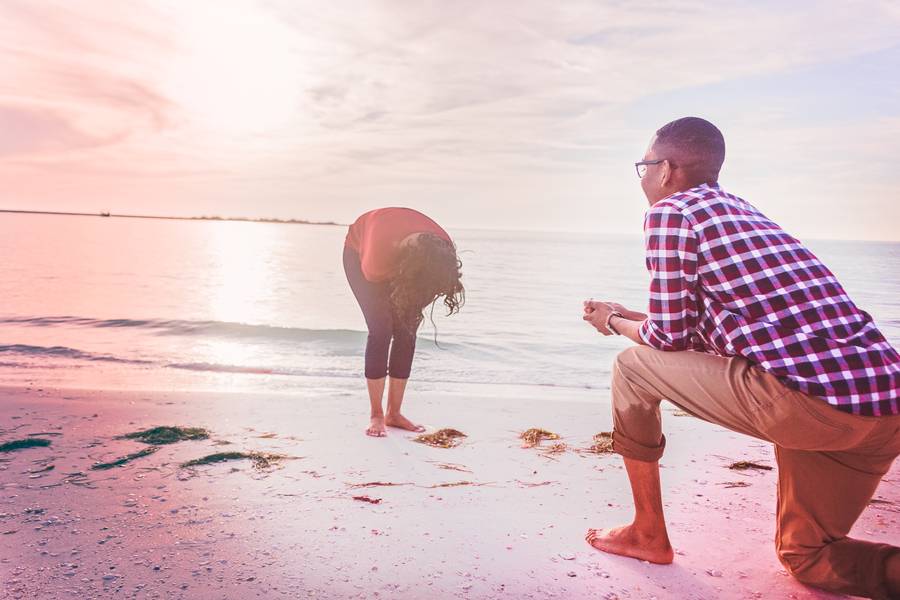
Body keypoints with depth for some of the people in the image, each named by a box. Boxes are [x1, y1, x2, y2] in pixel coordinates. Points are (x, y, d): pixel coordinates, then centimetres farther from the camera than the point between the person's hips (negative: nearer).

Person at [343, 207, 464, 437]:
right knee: (381, 329, -18)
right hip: (360, 252, -4)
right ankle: (376, 416, -9)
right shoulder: (376, 262, -45)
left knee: (407, 333, -7)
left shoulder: (443, 253, -33)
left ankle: (394, 413, 2)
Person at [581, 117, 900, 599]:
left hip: (807, 400, -9)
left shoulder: (669, 212, 0)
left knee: (633, 368, 9)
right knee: (803, 555, 27)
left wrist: (613, 322, 19)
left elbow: (669, 338, -1)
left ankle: (648, 535, 17)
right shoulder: (742, 211, 25)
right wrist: (627, 315, 38)